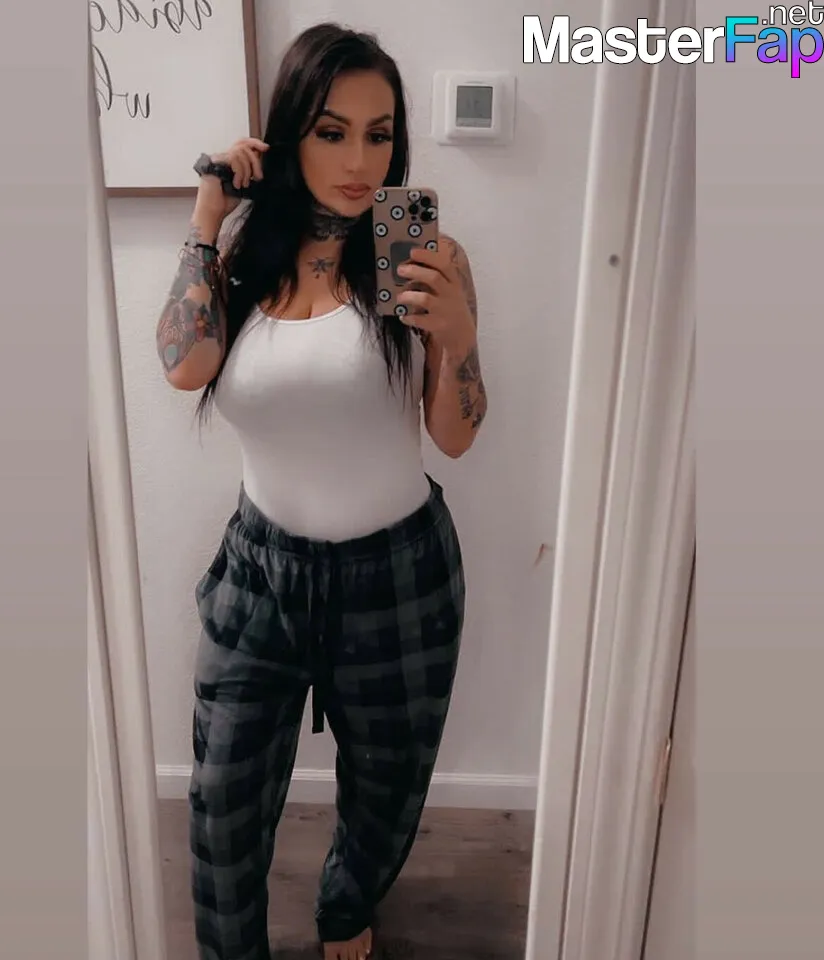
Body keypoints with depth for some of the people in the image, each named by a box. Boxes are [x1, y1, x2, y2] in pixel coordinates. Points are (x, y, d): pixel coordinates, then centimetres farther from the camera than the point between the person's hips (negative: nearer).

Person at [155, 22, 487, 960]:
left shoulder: (423, 254, -9)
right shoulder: (246, 245, 0)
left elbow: (455, 436, -9)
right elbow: (183, 366, -16)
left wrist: (458, 336, -27)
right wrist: (208, 215, -12)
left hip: (395, 571, -1)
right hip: (261, 562, 2)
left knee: (384, 789, 21)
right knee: (222, 805, 12)